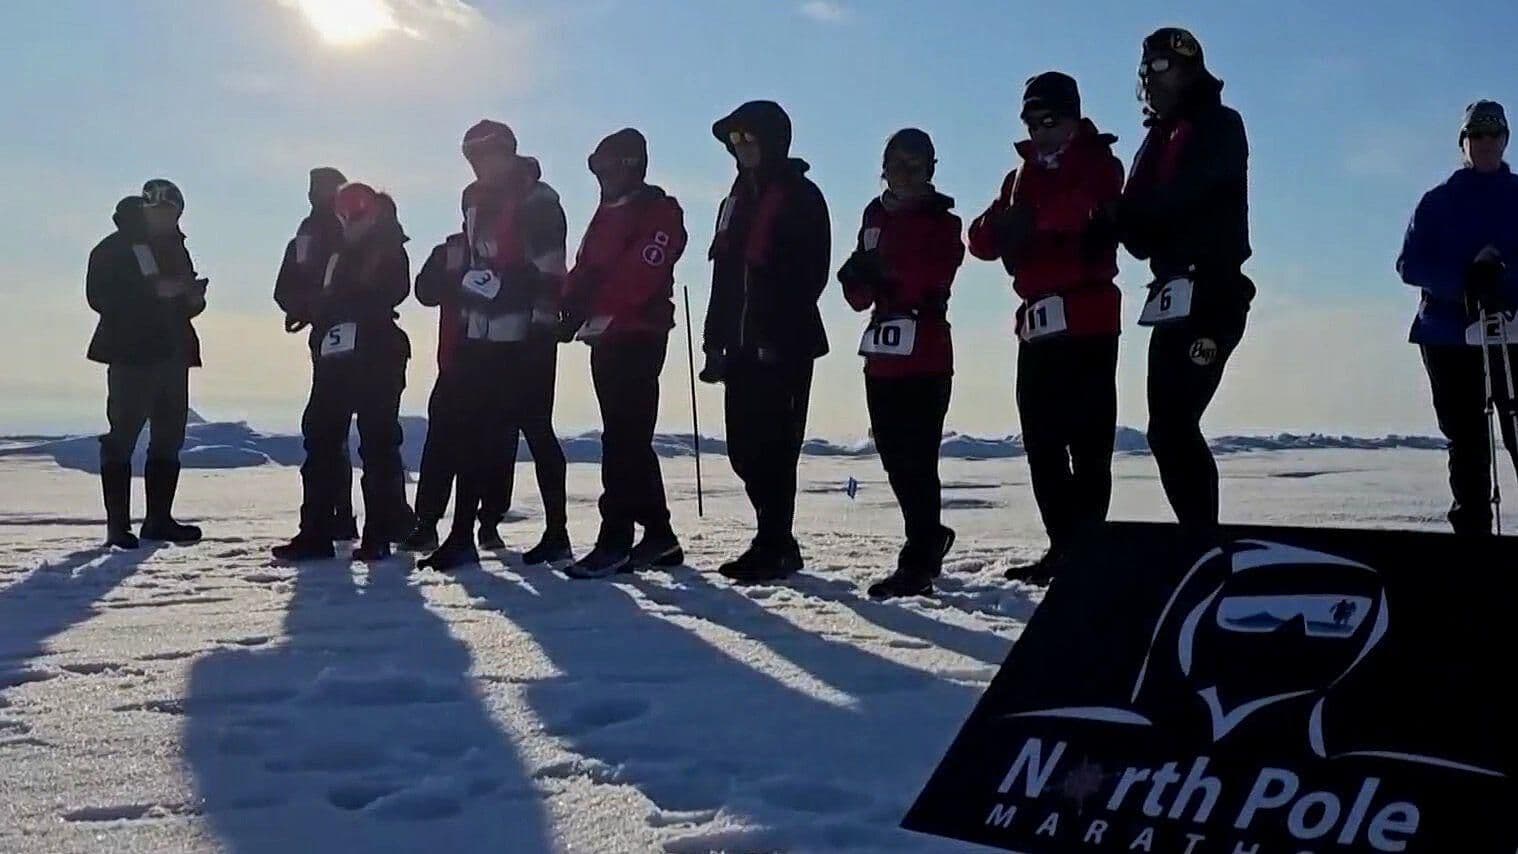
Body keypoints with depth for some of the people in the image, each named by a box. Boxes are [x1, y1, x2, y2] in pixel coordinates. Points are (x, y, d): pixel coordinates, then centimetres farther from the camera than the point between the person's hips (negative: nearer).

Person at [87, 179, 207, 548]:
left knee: (169, 437, 7)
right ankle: (118, 524, -6)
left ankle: (159, 518, 13)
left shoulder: (175, 248, 18)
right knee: (122, 437, -7)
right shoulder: (114, 248, -3)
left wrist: (194, 296, -1)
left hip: (173, 353, 7)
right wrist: (154, 291, -20)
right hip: (131, 353, -7)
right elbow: (100, 296, -13)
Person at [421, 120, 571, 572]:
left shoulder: (536, 200, -7)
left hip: (525, 338, -7)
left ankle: (557, 533, 9)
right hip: (480, 336, 7)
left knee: (535, 430, -1)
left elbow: (549, 269, -13)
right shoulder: (476, 201, 17)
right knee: (472, 432, 4)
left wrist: (542, 323, -18)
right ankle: (462, 536, 7)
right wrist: (464, 313, 20)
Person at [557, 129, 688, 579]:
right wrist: (572, 309, 1)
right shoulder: (607, 215, 23)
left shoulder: (659, 212, -4)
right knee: (631, 438, 10)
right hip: (606, 338, 9)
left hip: (637, 335, -9)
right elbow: (583, 271, 19)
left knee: (623, 437, -12)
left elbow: (641, 272, -17)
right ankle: (659, 534, 17)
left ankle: (616, 539, -13)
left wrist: (593, 309, -21)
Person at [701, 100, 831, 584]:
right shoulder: (739, 199, 20)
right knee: (744, 446, 6)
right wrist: (716, 342, 13)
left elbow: (810, 275, -11)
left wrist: (779, 335, -18)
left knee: (771, 445, -7)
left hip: (784, 347, -7)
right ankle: (779, 542, 16)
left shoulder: (800, 197, -2)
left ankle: (773, 547, -1)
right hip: (744, 346, 7)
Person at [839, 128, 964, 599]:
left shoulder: (941, 221, 1)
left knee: (917, 459, -8)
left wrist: (884, 271, -23)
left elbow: (934, 278, -15)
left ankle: (918, 565, -5)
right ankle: (930, 539, 31)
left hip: (925, 359, -6)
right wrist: (858, 277, -9)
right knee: (894, 455, 11)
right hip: (882, 358, 6)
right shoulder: (876, 218, 17)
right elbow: (860, 295, 12)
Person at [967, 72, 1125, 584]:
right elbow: (983, 240, 9)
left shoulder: (1097, 164, 4)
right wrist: (997, 226, -12)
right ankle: (1062, 545, 14)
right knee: (1042, 440, 8)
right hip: (1037, 324, 7)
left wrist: (1032, 220, -20)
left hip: (1087, 319, -7)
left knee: (1086, 437, -10)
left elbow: (1084, 207, -20)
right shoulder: (1023, 177, 23)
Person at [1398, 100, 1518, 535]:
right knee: (1466, 442, 3)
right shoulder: (1439, 201, 9)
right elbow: (1411, 265, 0)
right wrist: (1463, 279, -16)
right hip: (1449, 336, 0)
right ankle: (1471, 527, 8)